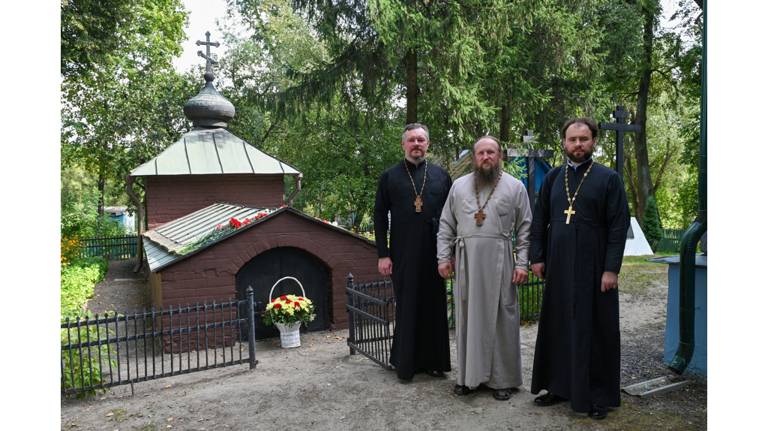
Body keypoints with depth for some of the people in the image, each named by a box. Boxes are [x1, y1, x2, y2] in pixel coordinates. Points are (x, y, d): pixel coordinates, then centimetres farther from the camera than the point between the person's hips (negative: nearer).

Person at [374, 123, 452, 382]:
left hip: (434, 253, 1)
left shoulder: (441, 175, 7)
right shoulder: (390, 176, 5)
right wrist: (382, 254, -3)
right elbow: (379, 216, 3)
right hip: (403, 254, -1)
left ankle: (434, 361, 21)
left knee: (435, 307, 8)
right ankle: (405, 365, 19)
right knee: (406, 309, 7)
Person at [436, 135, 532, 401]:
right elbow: (446, 226, 11)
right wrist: (443, 257, 3)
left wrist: (522, 263, -5)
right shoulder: (459, 186, 11)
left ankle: (503, 378, 16)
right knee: (467, 317, 7)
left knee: (501, 318, 3)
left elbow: (525, 228, 2)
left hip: (499, 261, -2)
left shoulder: (515, 186, 4)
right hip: (466, 261, 2)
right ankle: (468, 375, 19)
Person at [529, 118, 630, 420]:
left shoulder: (609, 179, -2)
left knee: (594, 330, 4)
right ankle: (558, 386, 24)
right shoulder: (553, 178, 8)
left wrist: (611, 269, -12)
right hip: (558, 268, 4)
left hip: (593, 268, -3)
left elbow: (618, 227, -7)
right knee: (557, 327, 10)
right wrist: (537, 257, 3)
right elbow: (539, 221, 10)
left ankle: (599, 395, 17)